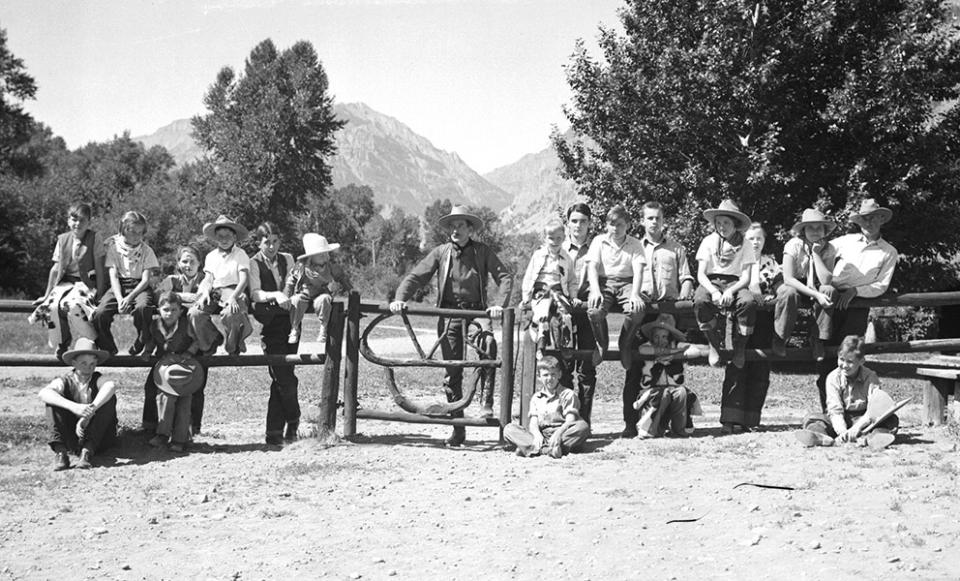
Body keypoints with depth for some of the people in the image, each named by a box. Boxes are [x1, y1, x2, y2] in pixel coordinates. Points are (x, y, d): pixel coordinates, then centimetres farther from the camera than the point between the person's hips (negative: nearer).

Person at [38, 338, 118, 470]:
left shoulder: (96, 379, -5)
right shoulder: (65, 382, -4)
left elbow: (111, 386, -31)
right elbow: (43, 393, -27)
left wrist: (90, 411, -42)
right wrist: (73, 407, -43)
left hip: (98, 438, 0)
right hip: (70, 438, 0)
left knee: (110, 398, -22)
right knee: (53, 400, -16)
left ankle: (88, 449, -29)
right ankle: (60, 450, -27)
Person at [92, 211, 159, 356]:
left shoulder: (146, 250, 5)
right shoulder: (114, 247, 5)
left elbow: (145, 280, -3)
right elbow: (113, 276, -3)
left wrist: (129, 298, -20)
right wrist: (119, 299, -20)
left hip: (140, 287, -1)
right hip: (119, 286, 1)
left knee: (143, 308, -37)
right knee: (99, 314, -27)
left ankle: (143, 347, -17)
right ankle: (109, 350, -2)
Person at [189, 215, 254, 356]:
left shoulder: (240, 255, 9)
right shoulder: (211, 256, 22)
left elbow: (244, 279, -3)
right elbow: (208, 279, 14)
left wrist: (233, 297, -21)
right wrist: (205, 293, -10)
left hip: (233, 291, -4)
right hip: (213, 292, 4)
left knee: (230, 314, -38)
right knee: (194, 313, -27)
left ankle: (233, 347, -10)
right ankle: (209, 345, -4)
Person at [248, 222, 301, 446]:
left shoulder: (287, 259, 14)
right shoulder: (254, 263, 1)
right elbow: (255, 293, -11)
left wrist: (292, 297, -11)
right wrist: (276, 295, -27)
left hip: (289, 320, 4)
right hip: (269, 322, -4)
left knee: (281, 377, 1)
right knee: (285, 377, -11)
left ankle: (274, 432, 9)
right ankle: (293, 419, 11)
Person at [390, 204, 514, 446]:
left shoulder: (482, 251, -1)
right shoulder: (441, 252, 2)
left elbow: (505, 276, -6)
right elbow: (416, 277, 1)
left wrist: (500, 305, -21)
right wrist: (400, 299, -15)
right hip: (449, 313, 2)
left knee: (488, 343, -34)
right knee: (452, 372, 4)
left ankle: (486, 401, -24)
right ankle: (458, 429, 15)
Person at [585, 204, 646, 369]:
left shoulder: (635, 244, 10)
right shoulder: (599, 241, 11)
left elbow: (638, 271, -3)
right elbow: (592, 267, -1)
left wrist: (635, 294, -22)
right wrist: (595, 291, -19)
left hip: (626, 283, 0)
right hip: (604, 282, 0)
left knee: (636, 310, -34)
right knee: (594, 310, -34)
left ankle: (625, 345, -4)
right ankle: (602, 344, -1)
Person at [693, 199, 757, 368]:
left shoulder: (744, 245, 4)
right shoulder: (709, 241, 5)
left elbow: (746, 278, -3)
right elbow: (701, 274, -1)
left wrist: (730, 291, -24)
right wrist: (714, 291, -21)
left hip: (735, 283, 0)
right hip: (711, 282, 0)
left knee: (749, 302, -35)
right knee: (700, 301, -36)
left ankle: (740, 345, -13)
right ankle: (714, 344, -14)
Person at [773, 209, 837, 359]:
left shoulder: (827, 249, -10)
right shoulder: (793, 245, -18)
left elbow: (826, 281, -22)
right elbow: (788, 278, -26)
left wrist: (816, 254, -25)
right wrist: (816, 295, -34)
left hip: (814, 287, 2)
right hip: (793, 285, -2)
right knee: (789, 294, -38)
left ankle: (818, 339, -18)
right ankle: (779, 338, -17)